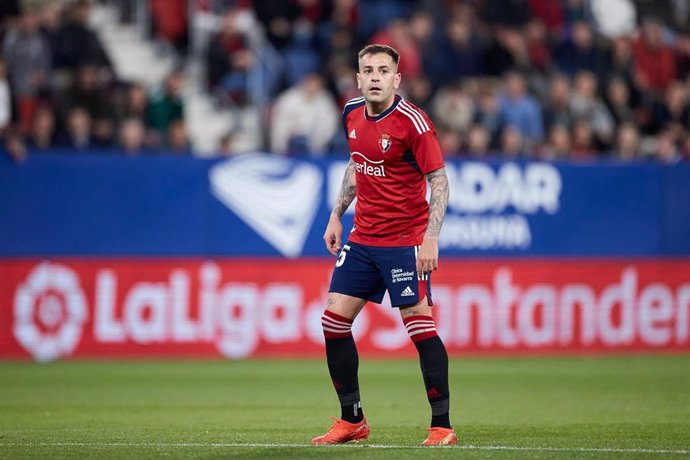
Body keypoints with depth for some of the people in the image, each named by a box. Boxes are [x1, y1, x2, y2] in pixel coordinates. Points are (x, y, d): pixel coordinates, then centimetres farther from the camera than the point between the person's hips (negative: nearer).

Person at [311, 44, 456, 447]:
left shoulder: (412, 122, -15)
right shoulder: (353, 115, 5)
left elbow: (439, 180, -14)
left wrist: (431, 237, -23)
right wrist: (337, 215, 18)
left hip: (405, 241, -7)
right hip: (362, 238, 7)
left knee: (420, 325, -10)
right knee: (334, 320, 3)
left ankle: (442, 426, -4)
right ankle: (352, 421, 15)